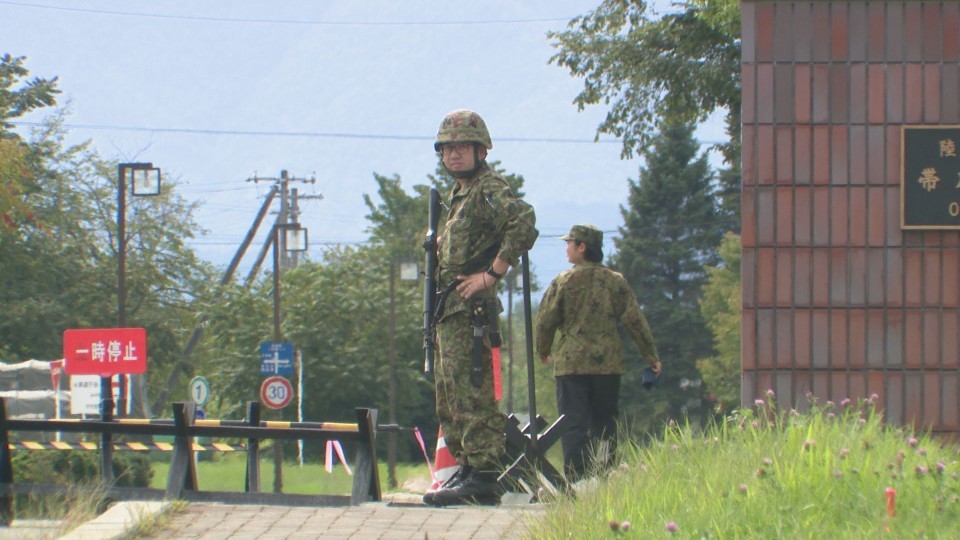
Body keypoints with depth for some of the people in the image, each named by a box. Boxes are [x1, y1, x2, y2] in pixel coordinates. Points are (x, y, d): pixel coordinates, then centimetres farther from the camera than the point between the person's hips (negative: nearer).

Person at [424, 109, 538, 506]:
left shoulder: (488, 189, -9)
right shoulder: (460, 195, 22)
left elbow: (524, 221, -27)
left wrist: (491, 274, -24)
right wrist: (439, 243, 15)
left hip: (470, 309, -11)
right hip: (452, 310, 11)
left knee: (471, 393, -13)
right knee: (450, 397, 14)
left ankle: (482, 478, -15)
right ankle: (468, 469, 18)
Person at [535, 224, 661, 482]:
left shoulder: (563, 282, -3)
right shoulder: (616, 281, 4)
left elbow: (545, 321, 1)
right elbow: (635, 321, 3)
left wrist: (543, 351, 19)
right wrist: (651, 356, 10)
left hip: (571, 364, -3)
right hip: (608, 364, 3)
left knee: (574, 425, -4)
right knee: (604, 423, 11)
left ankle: (575, 480, -13)